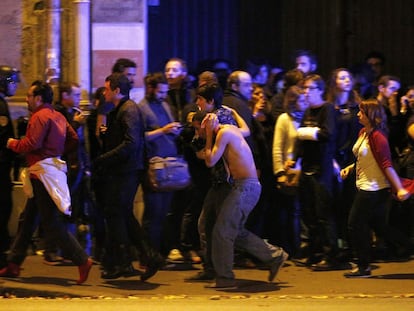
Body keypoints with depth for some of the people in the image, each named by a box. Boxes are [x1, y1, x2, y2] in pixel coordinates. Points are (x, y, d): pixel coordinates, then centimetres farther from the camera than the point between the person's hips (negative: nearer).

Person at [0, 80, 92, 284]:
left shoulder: (40, 116, -13)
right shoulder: (58, 116, 14)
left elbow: (31, 144, -21)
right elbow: (73, 140, 15)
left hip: (43, 173, -10)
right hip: (52, 167, 10)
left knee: (51, 223, -9)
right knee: (27, 220, 15)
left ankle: (82, 260, -12)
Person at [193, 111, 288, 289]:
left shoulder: (224, 133, -12)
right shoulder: (231, 130, 16)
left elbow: (210, 161, -12)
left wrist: (209, 134, -5)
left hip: (246, 186, -10)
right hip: (247, 186, 10)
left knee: (222, 231, -7)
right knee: (236, 231, 17)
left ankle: (225, 278, -5)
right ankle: (274, 257, 20)